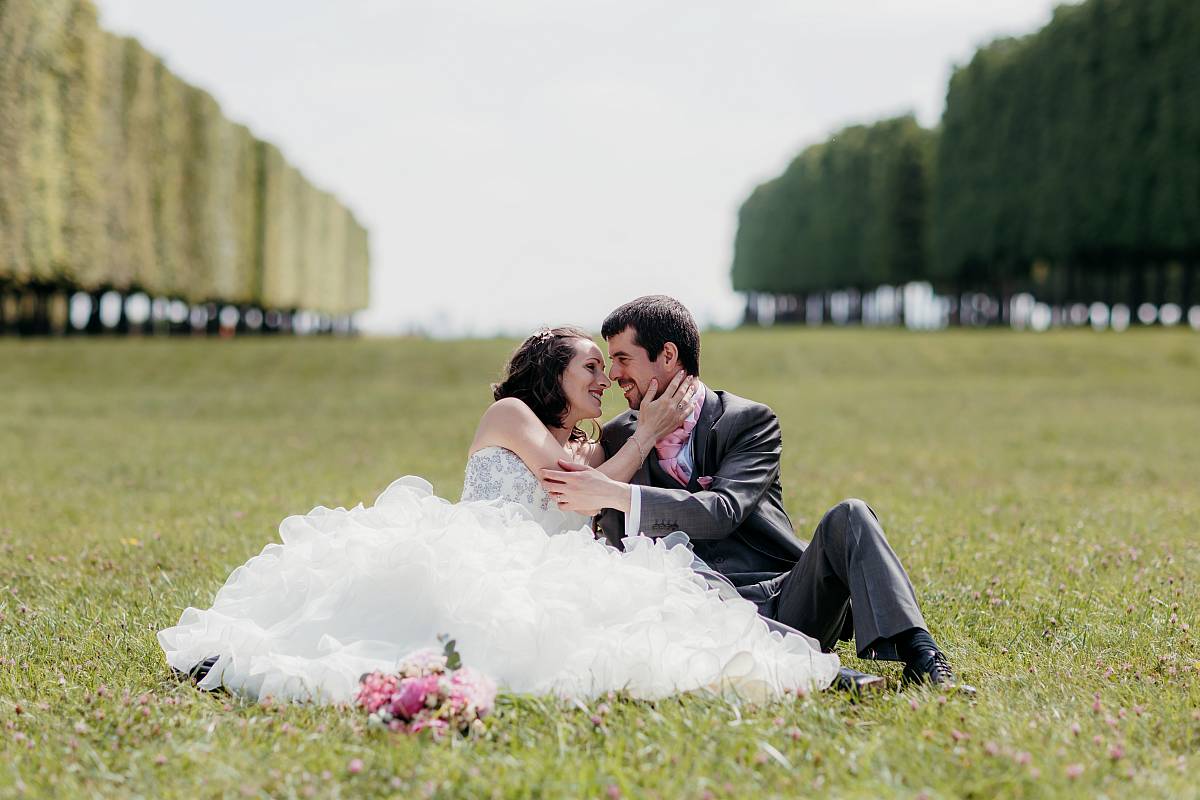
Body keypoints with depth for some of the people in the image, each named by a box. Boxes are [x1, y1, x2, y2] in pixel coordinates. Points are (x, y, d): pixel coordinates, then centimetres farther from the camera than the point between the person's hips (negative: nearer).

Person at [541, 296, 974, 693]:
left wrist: (616, 495, -23)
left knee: (848, 517, -26)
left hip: (790, 602, 0)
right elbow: (619, 550, 16)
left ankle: (921, 658, -39)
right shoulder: (617, 439, 15)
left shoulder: (751, 420, 2)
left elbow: (723, 511, -17)